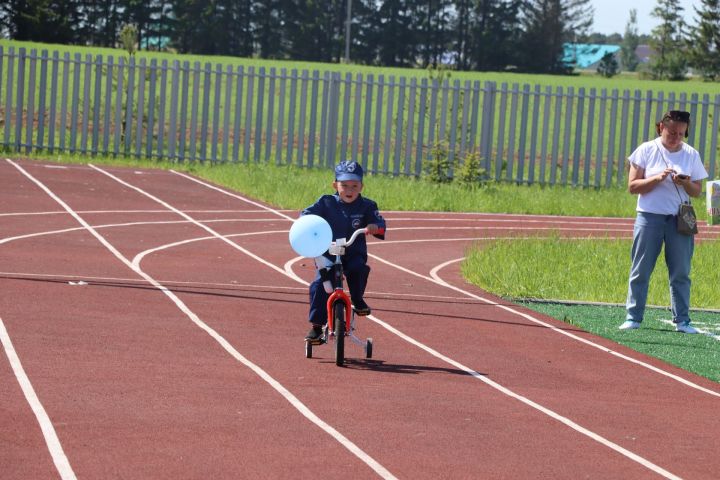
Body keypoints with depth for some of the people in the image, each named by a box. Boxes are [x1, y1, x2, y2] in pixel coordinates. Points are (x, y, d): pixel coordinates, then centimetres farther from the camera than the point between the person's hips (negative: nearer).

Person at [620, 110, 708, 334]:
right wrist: (658, 178, -16)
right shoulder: (646, 150, 0)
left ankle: (682, 320, 7)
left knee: (681, 273, 1)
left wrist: (685, 183, -13)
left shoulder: (691, 154, 6)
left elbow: (697, 191, 9)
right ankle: (633, 317, 7)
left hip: (680, 220, 1)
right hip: (649, 217, -1)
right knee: (640, 271, 1)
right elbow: (632, 186, -3)